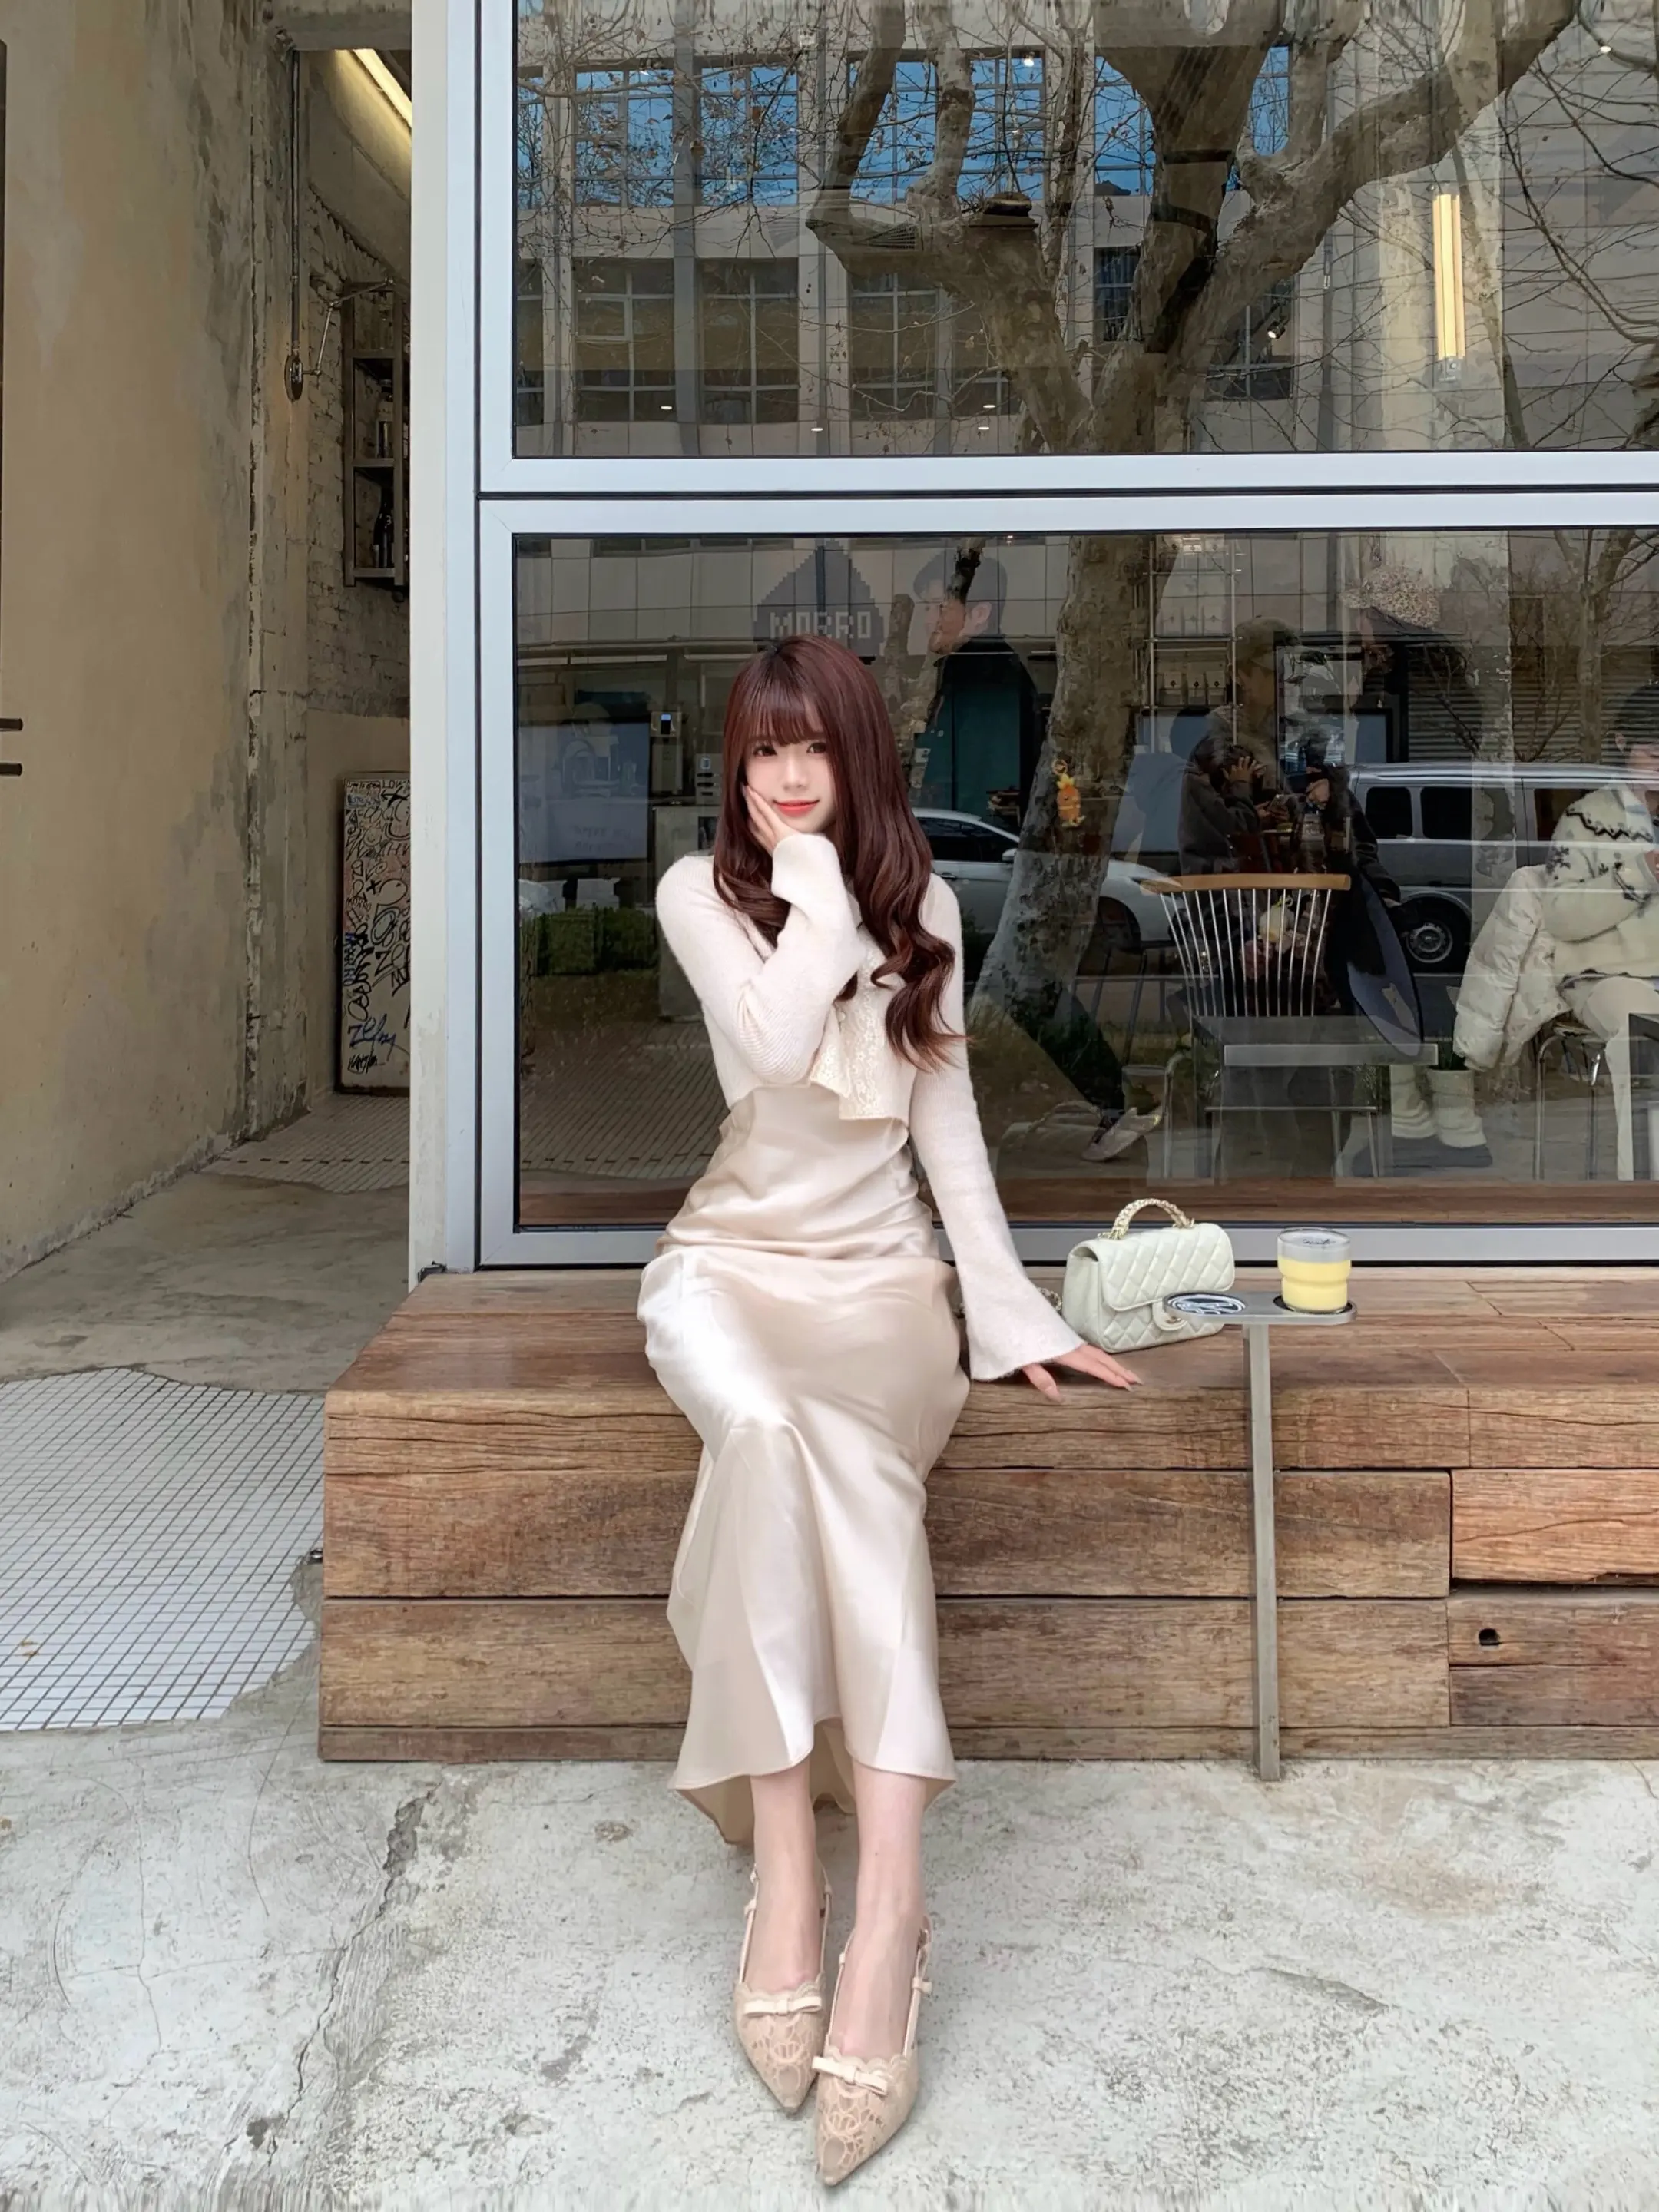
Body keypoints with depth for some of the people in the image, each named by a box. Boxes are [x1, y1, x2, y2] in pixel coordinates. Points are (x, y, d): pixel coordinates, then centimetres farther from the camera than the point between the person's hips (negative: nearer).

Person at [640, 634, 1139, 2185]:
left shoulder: (923, 907, 10)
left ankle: (841, 1889, -41)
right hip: (732, 1258, -1)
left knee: (828, 1450, -34)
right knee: (766, 1421, -37)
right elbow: (778, 1044, -17)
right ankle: (836, 1882, -34)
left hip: (880, 1271, 1)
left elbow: (944, 1116, 10)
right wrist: (821, 878, -9)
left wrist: (1009, 1309, 4)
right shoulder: (700, 892, 3)